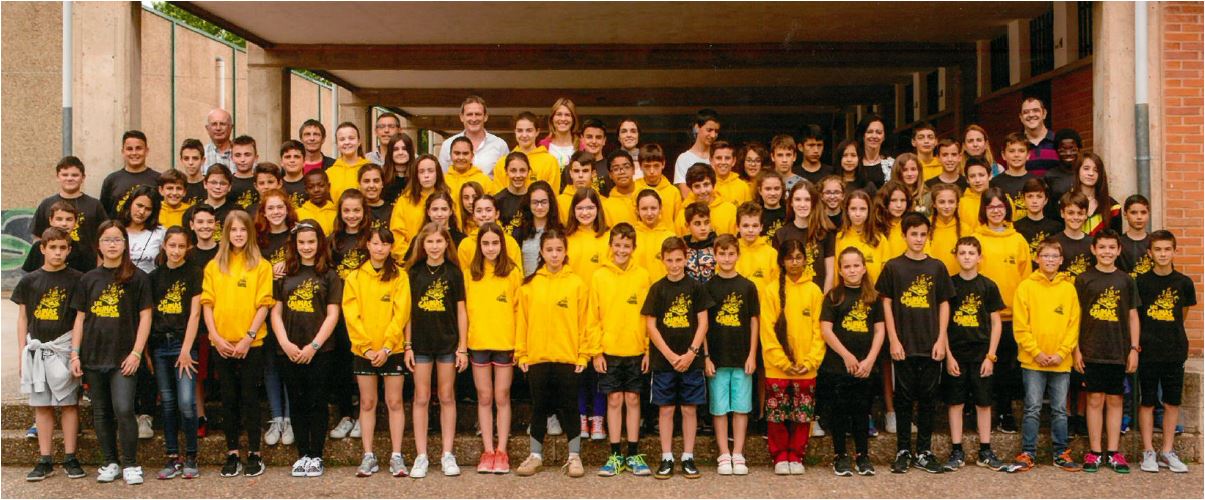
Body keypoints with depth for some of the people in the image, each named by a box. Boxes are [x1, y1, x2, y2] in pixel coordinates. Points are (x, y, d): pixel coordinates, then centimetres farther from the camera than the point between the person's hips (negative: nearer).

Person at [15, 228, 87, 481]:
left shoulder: (77, 279, 1)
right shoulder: (30, 280, 8)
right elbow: (22, 317, 12)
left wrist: (78, 350, -5)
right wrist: (21, 352, 7)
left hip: (64, 348, -3)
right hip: (36, 349, 3)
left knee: (68, 403, -1)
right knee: (41, 405, 6)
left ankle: (70, 458, 6)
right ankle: (45, 460, 12)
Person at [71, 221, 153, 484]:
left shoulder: (137, 278, 0)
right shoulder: (88, 279, 9)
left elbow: (145, 317, -2)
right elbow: (80, 318, 12)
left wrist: (136, 353, -9)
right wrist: (75, 354, 5)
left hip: (123, 358, -4)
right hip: (93, 357, 4)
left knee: (123, 410, -12)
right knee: (101, 412, 9)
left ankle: (131, 465, 0)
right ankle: (110, 463, 19)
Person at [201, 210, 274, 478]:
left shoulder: (261, 265, 0)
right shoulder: (214, 266, 8)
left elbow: (263, 305, -4)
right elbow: (207, 303, 4)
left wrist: (249, 337, -12)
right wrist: (215, 336, -7)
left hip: (251, 343, -3)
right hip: (223, 344, 3)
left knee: (250, 398, 1)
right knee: (228, 399, 8)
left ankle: (254, 454, 9)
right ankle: (232, 454, 15)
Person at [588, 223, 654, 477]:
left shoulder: (643, 276, 2)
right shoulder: (599, 276, 0)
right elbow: (593, 317, 0)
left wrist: (649, 350, -1)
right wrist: (595, 351, -5)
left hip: (636, 351, 1)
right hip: (609, 351, 0)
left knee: (633, 400, 7)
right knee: (614, 401, 5)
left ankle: (633, 454, 15)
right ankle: (616, 455, 13)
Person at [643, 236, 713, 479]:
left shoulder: (696, 287, 2)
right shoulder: (657, 289, 2)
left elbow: (702, 323, 1)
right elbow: (650, 325, 0)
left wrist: (691, 353, -10)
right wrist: (670, 355, -8)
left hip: (691, 360, 0)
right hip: (663, 360, 0)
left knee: (689, 409, 5)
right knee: (666, 409, 4)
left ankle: (688, 458, 13)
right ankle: (666, 459, 12)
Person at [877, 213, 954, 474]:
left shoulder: (937, 267, 5)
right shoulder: (893, 267, 0)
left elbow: (944, 304, 7)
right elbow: (887, 304, 0)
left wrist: (941, 339, -1)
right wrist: (894, 340, -6)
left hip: (931, 345, 2)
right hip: (904, 345, -2)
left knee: (927, 398, 7)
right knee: (904, 398, 5)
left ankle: (924, 451, 16)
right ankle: (903, 451, 14)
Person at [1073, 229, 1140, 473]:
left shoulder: (1126, 280, 7)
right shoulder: (1083, 279, 1)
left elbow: (1133, 316, 9)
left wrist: (1134, 348, 3)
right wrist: (1076, 349, -3)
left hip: (1119, 352, 2)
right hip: (1092, 351, -2)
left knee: (1115, 400, 6)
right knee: (1095, 400, 1)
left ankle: (1113, 452, 13)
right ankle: (1095, 452, 8)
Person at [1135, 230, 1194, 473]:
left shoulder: (1184, 283, 2)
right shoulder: (1140, 282, -4)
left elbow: (1182, 314, 16)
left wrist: (1171, 333, 12)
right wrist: (1135, 342, -3)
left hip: (1175, 351, 2)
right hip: (1148, 351, -2)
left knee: (1172, 401, 7)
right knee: (1147, 402, 3)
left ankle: (1167, 451, 18)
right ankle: (1148, 452, 12)